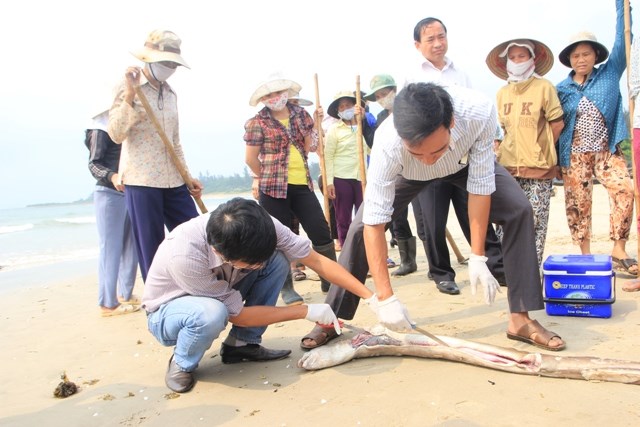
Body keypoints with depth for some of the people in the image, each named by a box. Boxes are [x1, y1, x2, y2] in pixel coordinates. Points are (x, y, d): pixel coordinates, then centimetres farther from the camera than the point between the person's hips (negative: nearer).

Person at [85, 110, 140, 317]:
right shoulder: (101, 127, -7)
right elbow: (94, 164, -13)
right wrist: (112, 177, -31)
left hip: (131, 193, 8)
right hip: (109, 194, -8)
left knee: (131, 246, 11)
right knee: (110, 248, -4)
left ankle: (126, 294, 23)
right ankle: (108, 303, 2)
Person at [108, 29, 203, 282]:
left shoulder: (170, 93, 15)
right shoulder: (129, 88, -2)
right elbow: (116, 135, -12)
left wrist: (188, 176, 17)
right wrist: (130, 94, -20)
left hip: (173, 181, 6)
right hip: (141, 180, -6)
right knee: (151, 250, 0)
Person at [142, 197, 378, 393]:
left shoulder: (260, 226, -28)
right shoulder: (184, 255, -40)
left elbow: (317, 260, -20)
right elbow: (237, 315, -28)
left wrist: (371, 297, -24)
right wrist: (307, 311, -25)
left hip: (220, 292, 5)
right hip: (168, 310, -5)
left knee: (278, 260, -19)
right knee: (212, 314, -40)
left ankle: (240, 344, -4)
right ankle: (181, 365, -7)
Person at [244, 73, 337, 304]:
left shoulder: (301, 114, 7)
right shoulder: (257, 122, -6)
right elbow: (250, 159, -3)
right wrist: (272, 176, 8)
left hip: (302, 185, 4)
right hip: (272, 189, -4)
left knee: (321, 232, 4)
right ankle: (286, 288, 17)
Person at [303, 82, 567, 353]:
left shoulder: (480, 113, -42)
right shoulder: (387, 142, -43)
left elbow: (480, 187, -31)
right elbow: (374, 223, -39)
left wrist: (477, 259, -29)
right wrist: (385, 298, -39)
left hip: (467, 162, 1)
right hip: (407, 171, -1)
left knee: (518, 210, -16)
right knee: (361, 226, -13)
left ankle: (520, 319, -3)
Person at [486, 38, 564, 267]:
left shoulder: (544, 87, -3)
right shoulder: (502, 93, 10)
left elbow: (557, 123, 1)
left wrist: (541, 149, 8)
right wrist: (516, 149, 12)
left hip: (539, 166, -3)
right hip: (508, 165, 3)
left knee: (536, 220, 0)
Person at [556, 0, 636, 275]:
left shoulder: (609, 74, 4)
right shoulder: (561, 89, 4)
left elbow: (622, 41, -4)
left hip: (607, 150, 0)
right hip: (574, 155, 1)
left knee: (624, 190, -19)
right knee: (577, 203, 1)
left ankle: (619, 251, -10)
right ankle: (585, 256, 13)